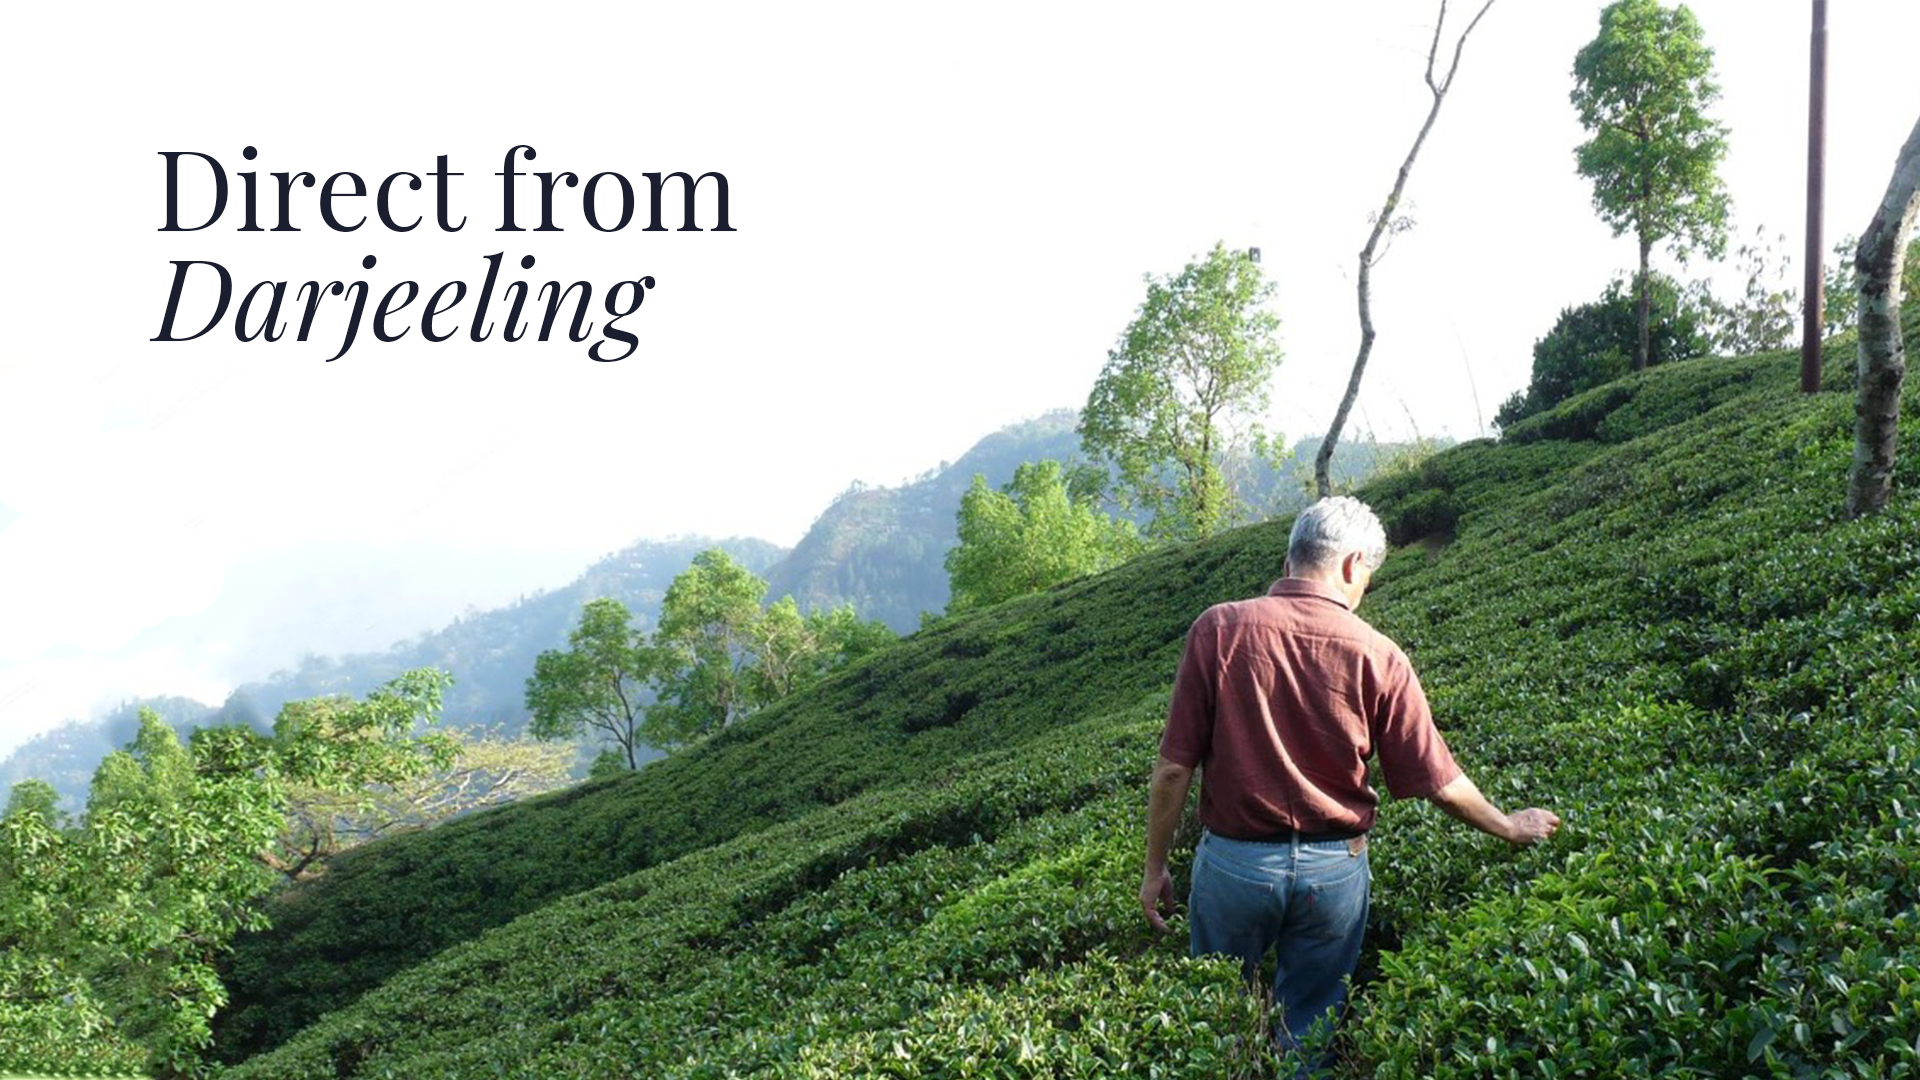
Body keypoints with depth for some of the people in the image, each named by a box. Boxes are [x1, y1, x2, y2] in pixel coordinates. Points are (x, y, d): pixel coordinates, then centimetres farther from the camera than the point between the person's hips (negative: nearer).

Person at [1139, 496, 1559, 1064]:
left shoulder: (1218, 628, -11)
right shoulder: (1377, 655, -9)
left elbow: (1174, 768, -11)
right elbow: (1436, 781, -2)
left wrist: (1155, 867, 1)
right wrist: (1509, 828, 17)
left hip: (1235, 861, -1)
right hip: (1335, 868, 1)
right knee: (1309, 1036, 18)